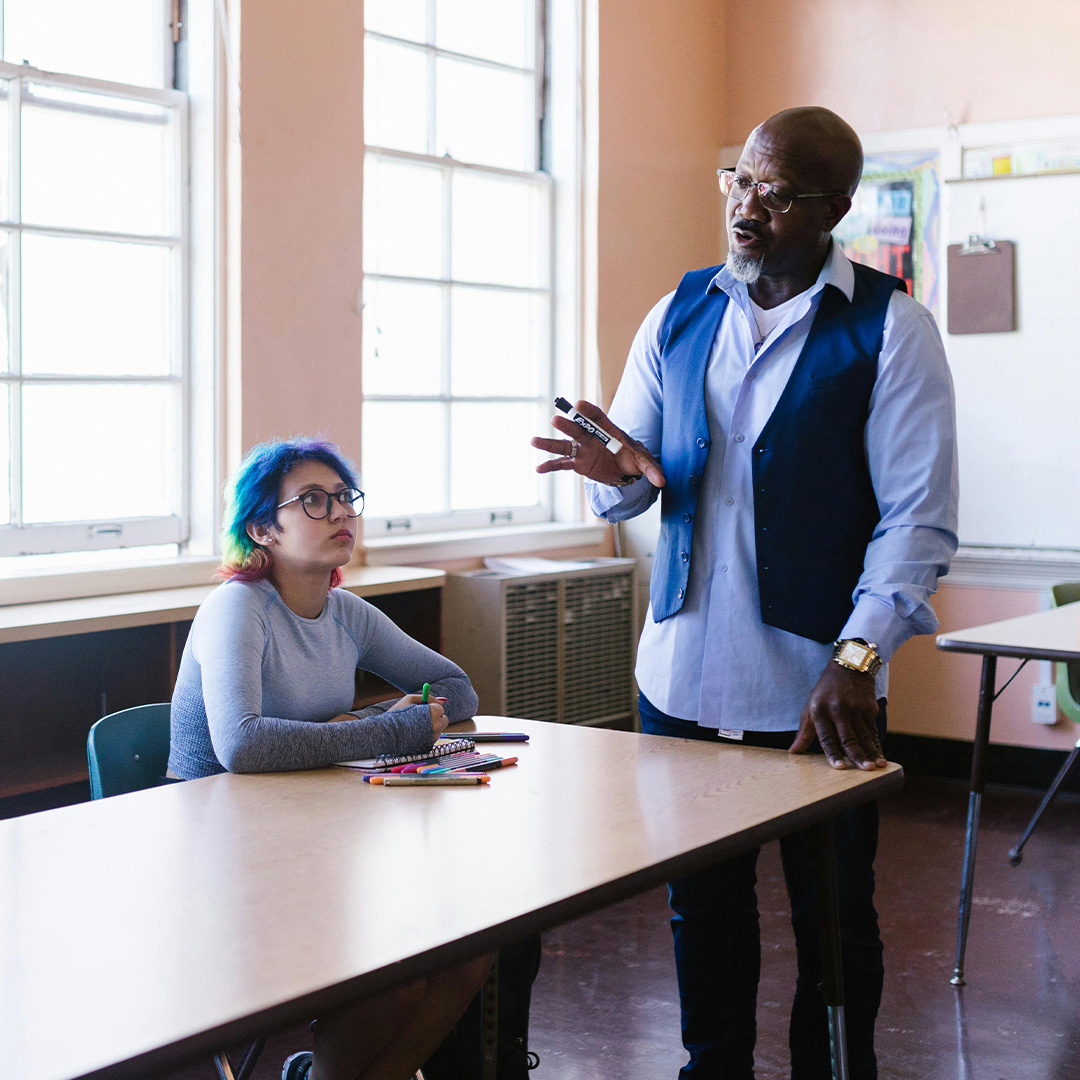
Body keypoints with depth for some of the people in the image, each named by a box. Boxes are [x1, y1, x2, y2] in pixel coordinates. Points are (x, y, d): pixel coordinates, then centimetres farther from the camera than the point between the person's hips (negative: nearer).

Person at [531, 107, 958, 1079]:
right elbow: (629, 493, 11)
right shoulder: (678, 316, 8)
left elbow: (919, 519, -10)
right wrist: (619, 474, -13)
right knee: (702, 907, 14)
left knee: (833, 919, 9)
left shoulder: (888, 328, -5)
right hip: (684, 673, 4)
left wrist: (857, 658, -23)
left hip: (816, 684, -3)